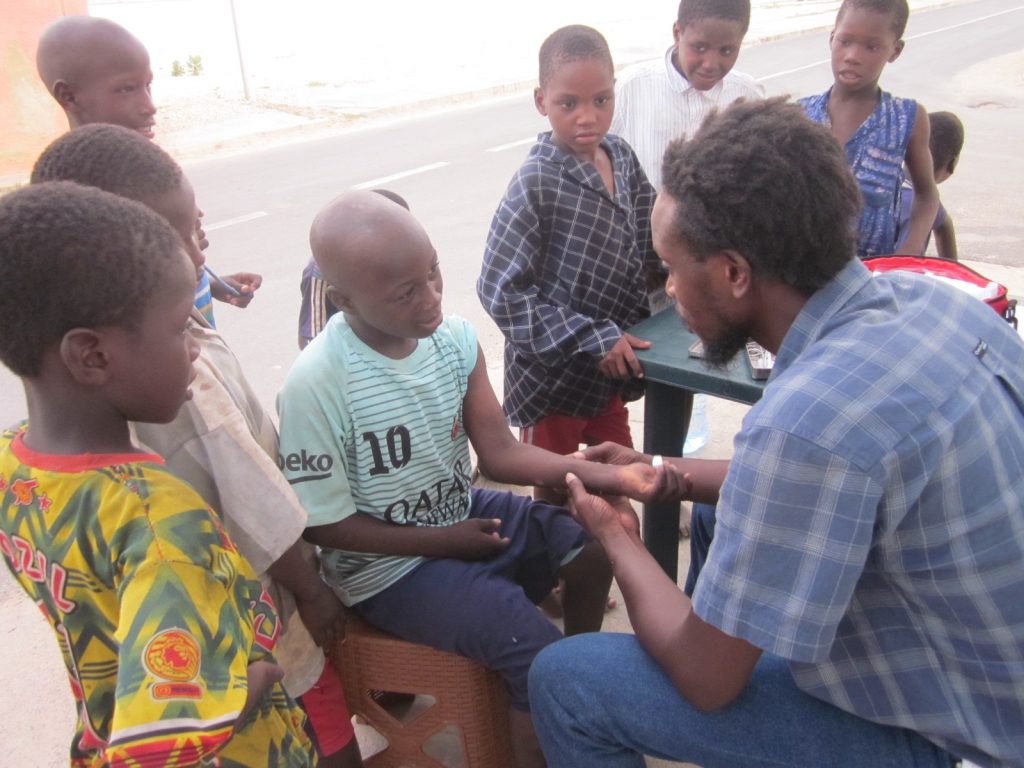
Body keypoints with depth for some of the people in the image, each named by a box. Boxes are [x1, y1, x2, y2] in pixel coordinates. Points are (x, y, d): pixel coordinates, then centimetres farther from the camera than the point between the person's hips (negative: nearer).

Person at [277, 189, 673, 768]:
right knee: (538, 653, -19)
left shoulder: (454, 336, -11)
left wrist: (610, 475, -22)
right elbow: (324, 524, -17)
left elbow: (501, 452, -8)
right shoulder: (315, 387, -27)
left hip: (462, 514, 6)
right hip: (389, 567, -6)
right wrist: (445, 541, -15)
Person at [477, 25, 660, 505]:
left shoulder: (620, 156, -3)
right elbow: (500, 289, -22)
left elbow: (646, 241, 11)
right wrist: (592, 340, -22)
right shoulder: (537, 184, -22)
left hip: (607, 369, 6)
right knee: (556, 497, 15)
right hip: (552, 374, -6)